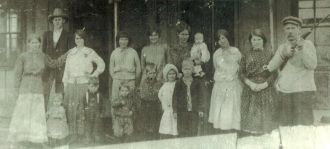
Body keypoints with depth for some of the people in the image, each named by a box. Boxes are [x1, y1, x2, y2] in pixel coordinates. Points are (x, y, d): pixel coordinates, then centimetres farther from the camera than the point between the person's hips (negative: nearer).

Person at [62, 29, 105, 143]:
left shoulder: (89, 52, 5)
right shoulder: (71, 52, 14)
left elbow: (101, 63, 13)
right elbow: (67, 69, 15)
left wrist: (94, 74, 3)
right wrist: (65, 83, 9)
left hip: (83, 82, -3)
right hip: (71, 82, 3)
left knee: (81, 107, -6)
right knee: (68, 106, -4)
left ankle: (81, 133, 2)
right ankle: (72, 133, 3)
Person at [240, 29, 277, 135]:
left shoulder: (269, 54, 3)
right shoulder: (247, 55, 8)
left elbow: (274, 73, -1)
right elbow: (242, 73, 5)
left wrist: (264, 84, -13)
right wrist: (250, 83, -11)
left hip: (265, 89, -1)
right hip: (249, 90, 1)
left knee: (266, 114, -1)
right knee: (250, 114, -1)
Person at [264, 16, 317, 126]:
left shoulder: (308, 44, 1)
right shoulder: (282, 47, 15)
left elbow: (312, 65, -15)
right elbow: (271, 67, 3)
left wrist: (302, 49, -29)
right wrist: (284, 54, -12)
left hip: (303, 91, -4)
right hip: (283, 92, 4)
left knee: (303, 127, -9)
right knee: (285, 127, 1)